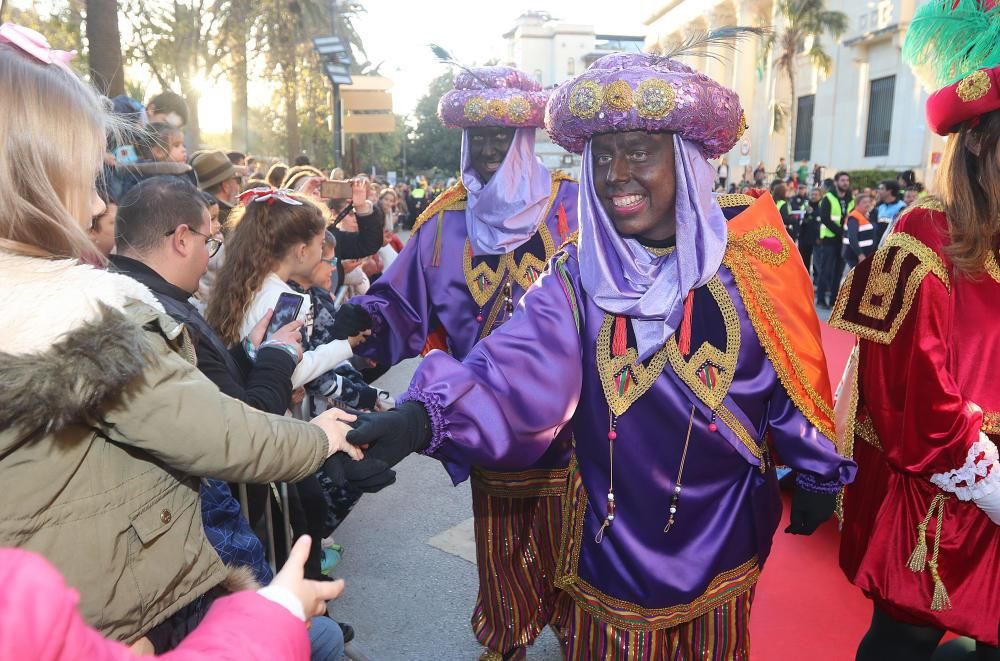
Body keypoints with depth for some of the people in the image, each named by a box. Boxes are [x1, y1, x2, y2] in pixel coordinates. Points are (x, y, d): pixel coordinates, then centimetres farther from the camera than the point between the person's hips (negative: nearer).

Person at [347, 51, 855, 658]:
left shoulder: (748, 261, -12)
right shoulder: (578, 278, -12)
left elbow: (794, 379, -1)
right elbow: (519, 373, -28)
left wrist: (818, 473, 9)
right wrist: (428, 415, -45)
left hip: (720, 545, 1)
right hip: (612, 544, 0)